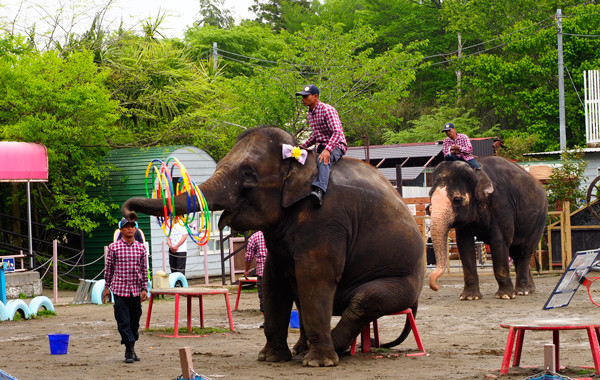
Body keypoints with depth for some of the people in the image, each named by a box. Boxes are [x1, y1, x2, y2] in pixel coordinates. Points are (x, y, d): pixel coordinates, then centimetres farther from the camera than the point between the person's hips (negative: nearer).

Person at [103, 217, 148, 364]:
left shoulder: (141, 247, 5)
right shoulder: (114, 247, -1)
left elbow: (144, 269, 8)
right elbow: (109, 268, 5)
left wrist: (144, 288, 2)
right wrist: (106, 287, 6)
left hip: (136, 291, 3)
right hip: (119, 290, -3)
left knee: (135, 321, 9)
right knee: (123, 321, -7)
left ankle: (131, 349, 22)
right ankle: (129, 351, -4)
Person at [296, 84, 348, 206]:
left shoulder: (327, 109, -13)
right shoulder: (309, 114, 14)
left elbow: (337, 132, -23)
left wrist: (327, 150, -36)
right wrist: (303, 146, 10)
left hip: (336, 146, -9)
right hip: (321, 146, 9)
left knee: (323, 161, -39)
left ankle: (319, 190, -59)